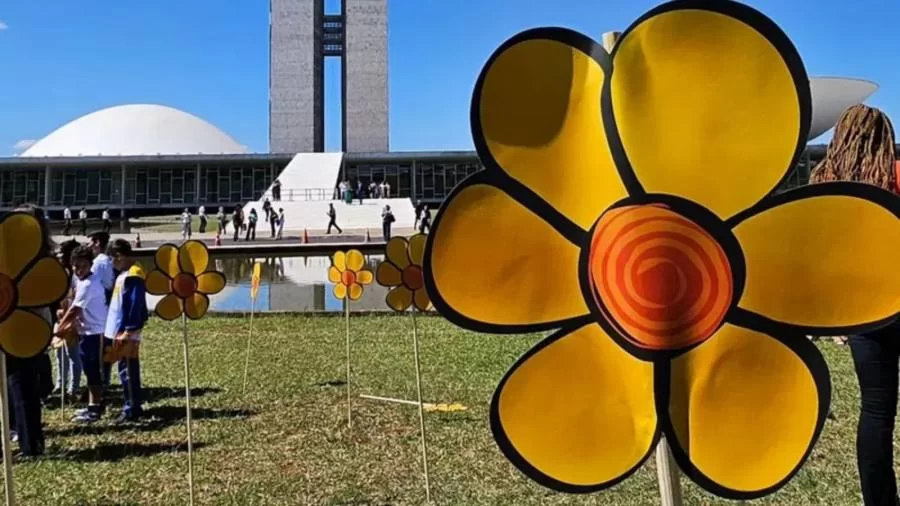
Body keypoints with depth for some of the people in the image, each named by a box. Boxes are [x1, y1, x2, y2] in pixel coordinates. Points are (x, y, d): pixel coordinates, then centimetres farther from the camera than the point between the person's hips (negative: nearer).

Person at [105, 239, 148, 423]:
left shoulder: (133, 276, -15)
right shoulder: (124, 275, 16)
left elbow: (135, 305, -20)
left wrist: (128, 330, -21)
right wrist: (117, 330, 17)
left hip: (126, 332, -10)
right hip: (120, 330, 10)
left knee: (127, 371, -5)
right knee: (128, 370, 13)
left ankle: (131, 409, 0)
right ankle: (133, 406, 20)